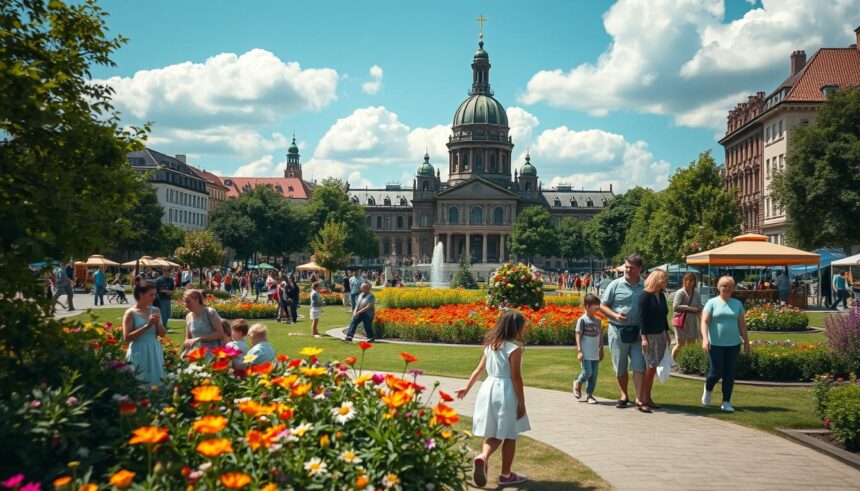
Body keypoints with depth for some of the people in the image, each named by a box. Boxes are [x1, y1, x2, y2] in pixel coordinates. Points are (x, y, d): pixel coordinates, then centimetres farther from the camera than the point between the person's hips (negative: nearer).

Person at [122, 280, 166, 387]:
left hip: (154, 353, 5)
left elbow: (163, 333, 8)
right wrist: (147, 326, -18)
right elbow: (126, 338, -15)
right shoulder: (131, 313, -8)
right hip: (139, 354, -5)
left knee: (155, 383, 8)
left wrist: (157, 323, -11)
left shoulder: (155, 311, 6)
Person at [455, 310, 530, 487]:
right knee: (510, 436, 9)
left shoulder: (490, 345, 7)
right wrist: (522, 403, -9)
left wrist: (467, 387, 23)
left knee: (494, 434, 14)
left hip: (489, 389, 6)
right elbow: (516, 378, -15)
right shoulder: (514, 348, -14)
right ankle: (506, 474, 17)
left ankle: (482, 457, -13)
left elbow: (479, 369, 14)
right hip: (506, 392, -6)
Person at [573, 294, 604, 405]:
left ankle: (589, 394, 15)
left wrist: (601, 350, 17)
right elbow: (578, 336, -9)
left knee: (594, 375, 6)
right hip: (586, 354, -6)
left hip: (595, 354, 6)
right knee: (587, 372, -9)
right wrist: (579, 351, -14)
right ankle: (578, 384, 19)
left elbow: (600, 336, 16)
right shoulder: (582, 320, -7)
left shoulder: (597, 321, 10)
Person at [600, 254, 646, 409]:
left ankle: (640, 398, -3)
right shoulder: (615, 285, -1)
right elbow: (602, 306, 3)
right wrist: (615, 315, -15)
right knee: (620, 367, 10)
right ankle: (624, 396, 26)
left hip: (638, 332, 0)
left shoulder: (645, 287, 2)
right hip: (618, 331, 0)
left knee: (639, 366, -5)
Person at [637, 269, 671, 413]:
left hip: (660, 335, 8)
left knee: (653, 368, 8)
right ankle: (640, 400, -7)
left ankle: (647, 398, 15)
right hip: (649, 336, -8)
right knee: (650, 367, -11)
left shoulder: (661, 296, 11)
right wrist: (644, 337, -20)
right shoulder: (645, 296, -13)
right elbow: (641, 318, -16)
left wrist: (667, 334, 19)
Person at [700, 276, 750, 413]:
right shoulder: (712, 303, 0)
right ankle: (708, 389, 26)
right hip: (716, 344, -3)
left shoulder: (737, 304, 11)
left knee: (729, 375, 3)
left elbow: (742, 325, 15)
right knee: (716, 372, -5)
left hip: (733, 344, 3)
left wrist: (746, 341, 12)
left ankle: (726, 403, 11)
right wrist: (705, 338, -21)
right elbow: (704, 321, -8)